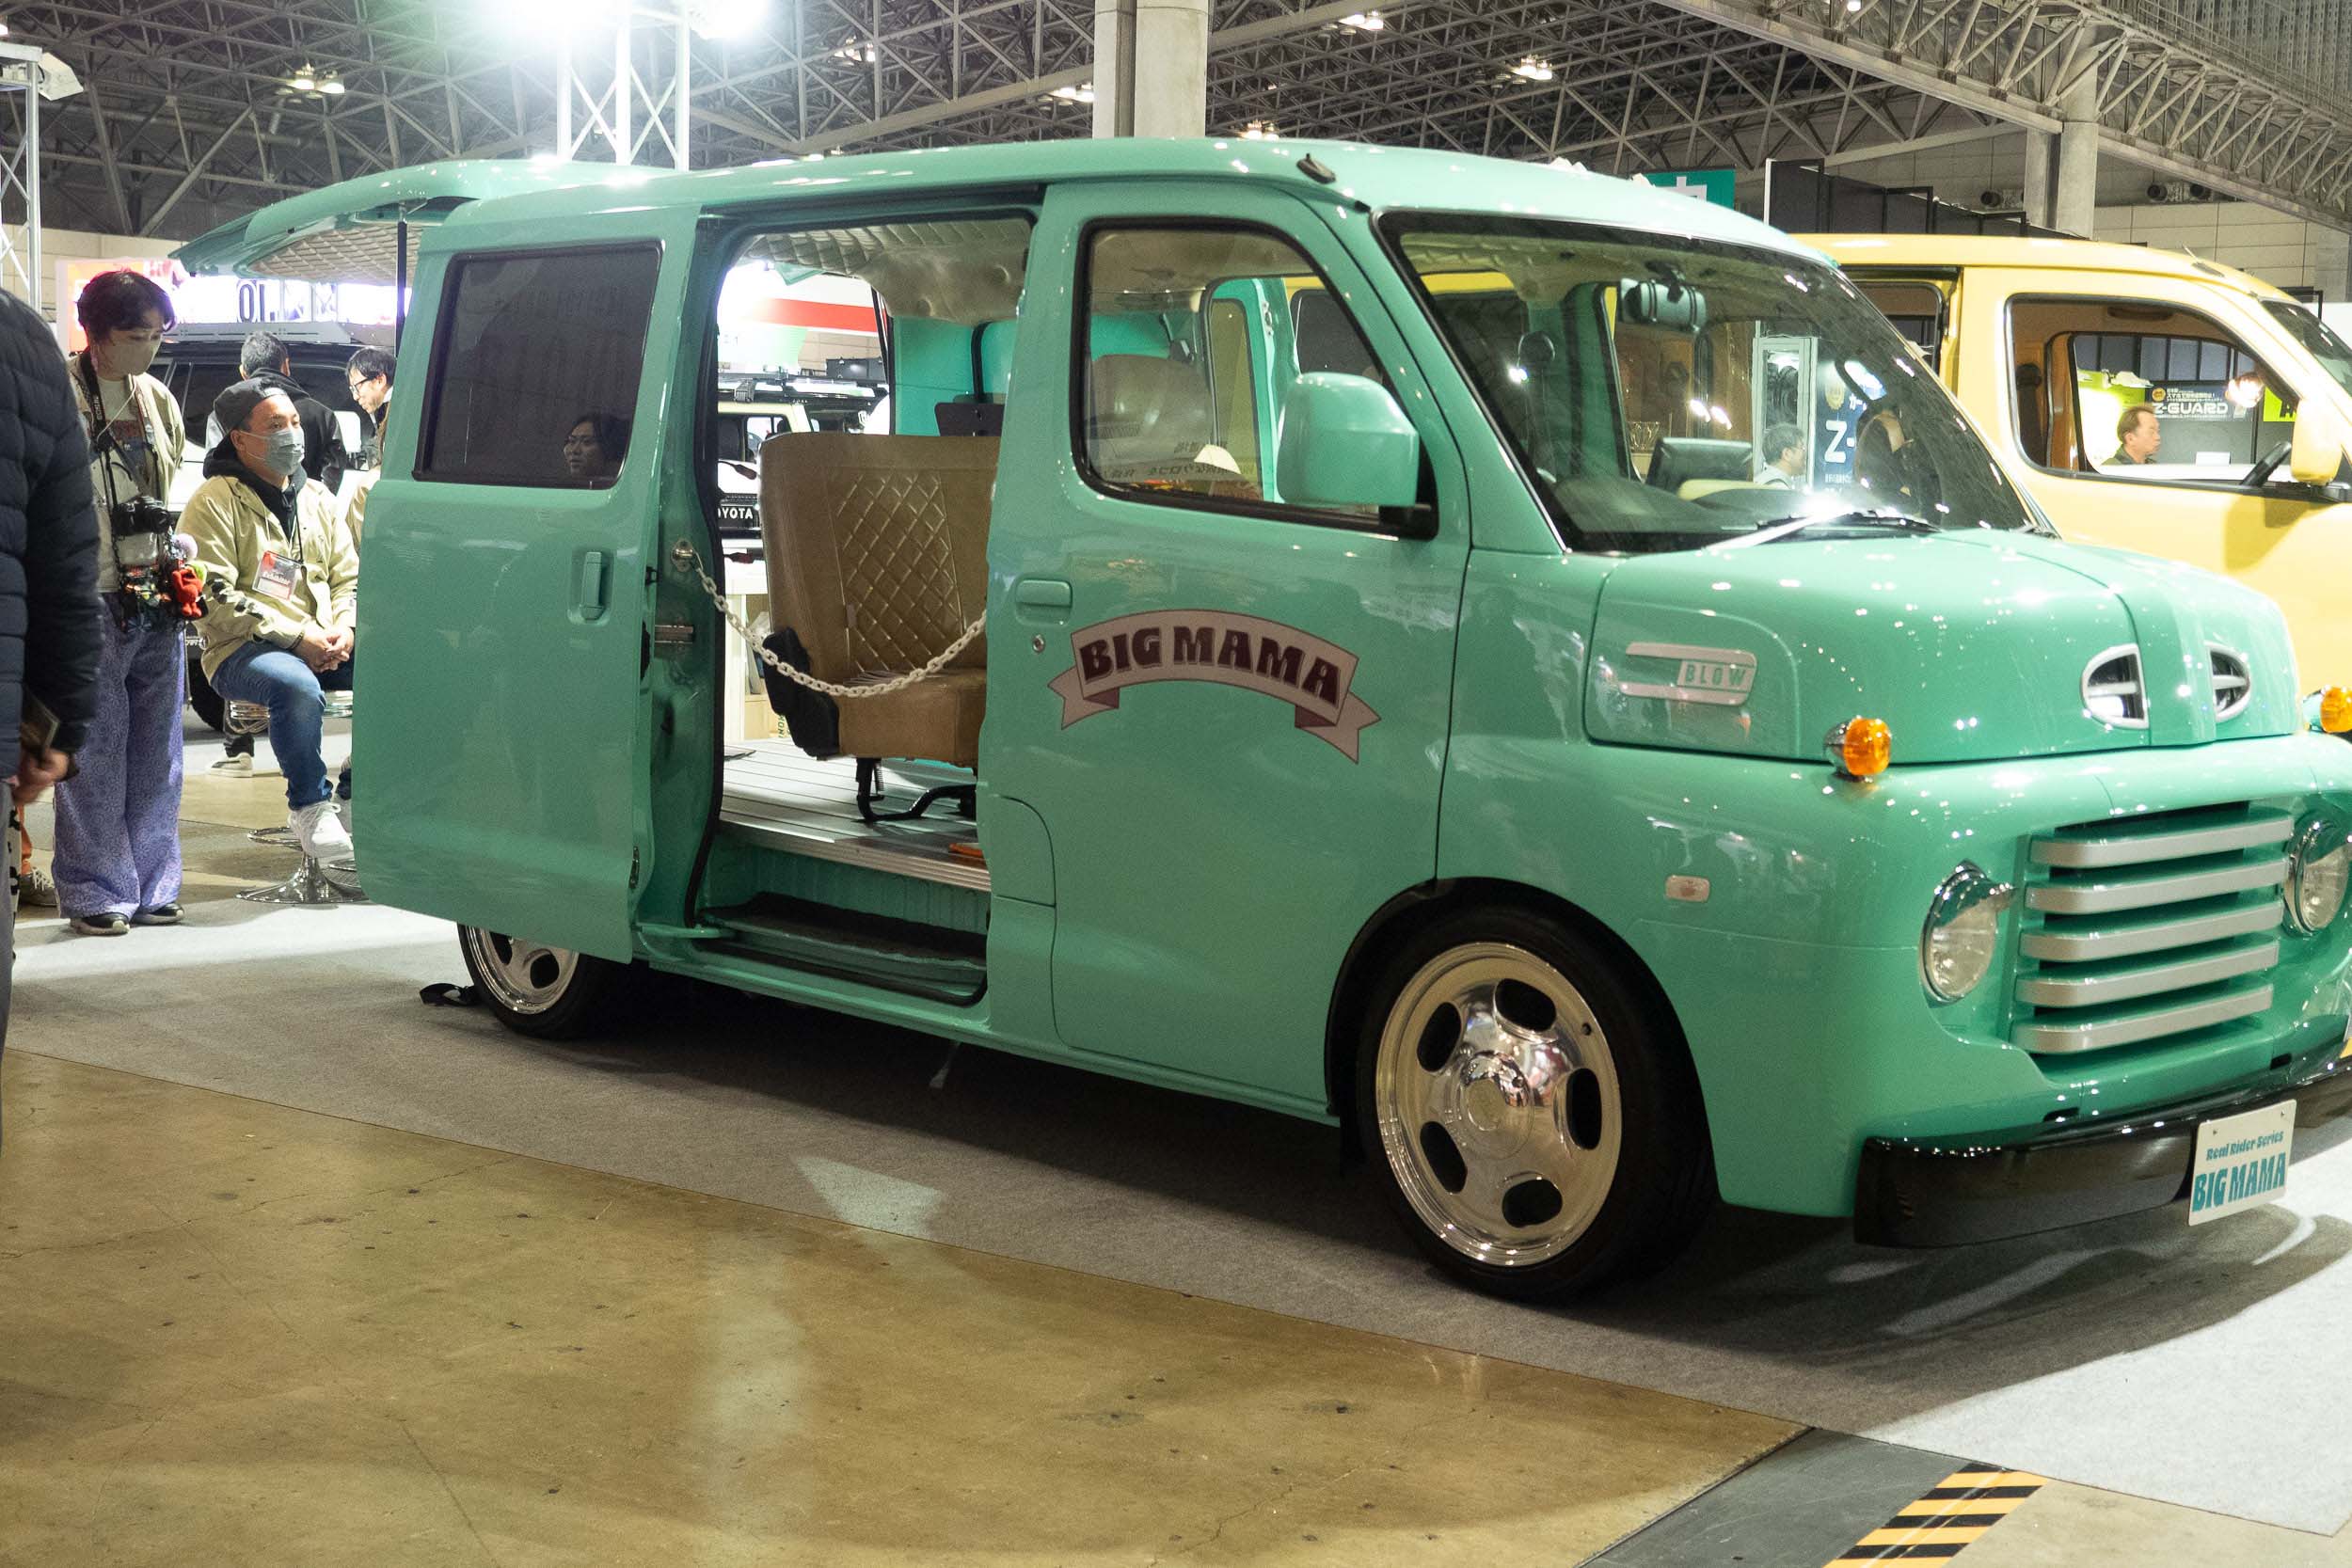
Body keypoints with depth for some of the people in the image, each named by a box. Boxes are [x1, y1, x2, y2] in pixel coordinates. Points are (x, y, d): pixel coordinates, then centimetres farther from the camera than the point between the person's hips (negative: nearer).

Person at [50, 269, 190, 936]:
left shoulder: (159, 400, 15)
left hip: (157, 599, 6)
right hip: (92, 600, -6)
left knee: (157, 750, 9)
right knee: (95, 752, -2)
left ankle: (151, 886, 17)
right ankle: (96, 893, 6)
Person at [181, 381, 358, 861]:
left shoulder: (317, 498, 19)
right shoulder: (215, 502, -2)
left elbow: (349, 577, 19)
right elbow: (213, 597, -10)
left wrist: (343, 630, -4)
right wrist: (295, 636, -16)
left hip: (324, 648, 6)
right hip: (243, 650, -6)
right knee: (298, 688, -39)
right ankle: (309, 805, -18)